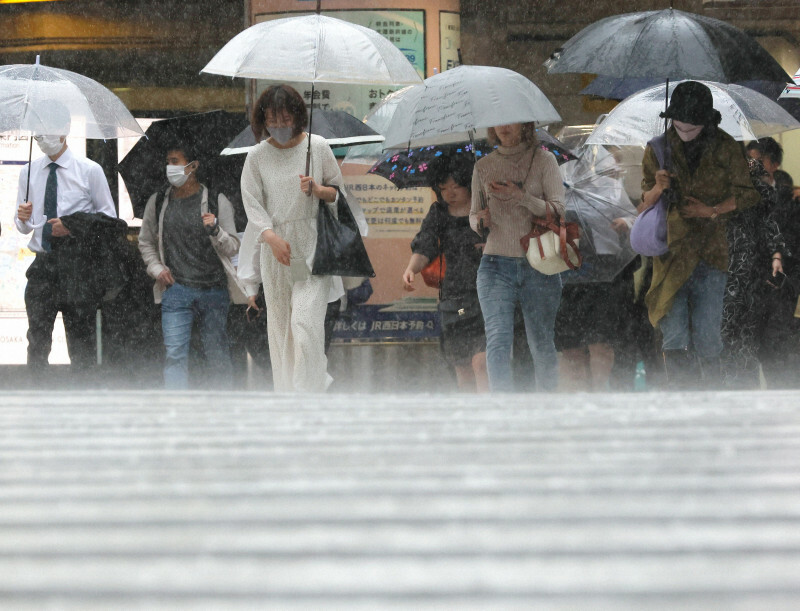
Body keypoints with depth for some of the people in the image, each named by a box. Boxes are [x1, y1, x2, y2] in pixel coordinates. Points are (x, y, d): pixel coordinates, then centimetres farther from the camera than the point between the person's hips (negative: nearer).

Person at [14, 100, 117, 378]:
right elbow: (23, 227, 17)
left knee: (81, 336, -2)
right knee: (37, 335, 1)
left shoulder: (90, 171, 0)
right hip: (43, 260, 4)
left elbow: (109, 217, 2)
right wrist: (23, 218, -7)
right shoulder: (28, 172, 11)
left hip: (78, 260, -3)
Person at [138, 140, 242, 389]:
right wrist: (156, 269, 6)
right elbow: (145, 242, 22)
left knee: (217, 355, 4)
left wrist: (215, 230, -16)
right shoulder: (157, 202, 9)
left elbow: (233, 248, 3)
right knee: (175, 355, -9)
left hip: (214, 289, -1)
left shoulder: (217, 202, 2)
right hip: (176, 289, 1)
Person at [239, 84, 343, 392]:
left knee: (306, 319, -13)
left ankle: (308, 391, -12)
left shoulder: (317, 147, 0)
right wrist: (271, 237, -18)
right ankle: (286, 390, 15)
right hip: (275, 247, 2)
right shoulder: (257, 156, 1)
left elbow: (339, 191, 9)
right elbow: (252, 204, -1)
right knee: (279, 319, 5)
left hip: (312, 245, -2)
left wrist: (318, 190, -13)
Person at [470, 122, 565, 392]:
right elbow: (473, 215, 19)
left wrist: (521, 197, -17)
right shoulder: (484, 166, 12)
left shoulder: (543, 160, 5)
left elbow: (557, 210, -4)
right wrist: (479, 220, -4)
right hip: (496, 264, 1)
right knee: (497, 341, -13)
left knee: (541, 344, 0)